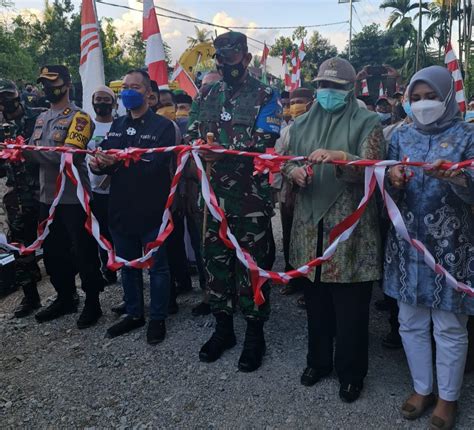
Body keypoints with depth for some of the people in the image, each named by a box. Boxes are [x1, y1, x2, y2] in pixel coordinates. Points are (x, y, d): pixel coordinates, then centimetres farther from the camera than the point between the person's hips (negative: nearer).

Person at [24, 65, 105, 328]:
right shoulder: (42, 118, 16)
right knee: (53, 252, 16)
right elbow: (34, 154, 12)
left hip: (73, 198, -8)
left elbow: (69, 155, -21)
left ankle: (92, 302, 16)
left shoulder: (78, 117, -9)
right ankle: (65, 298, 32)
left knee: (84, 252, 2)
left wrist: (31, 149, -24)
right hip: (48, 197, 8)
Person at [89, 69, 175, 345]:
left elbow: (155, 165, -20)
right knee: (128, 265, 17)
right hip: (121, 208, 6)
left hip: (152, 210, -6)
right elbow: (104, 160, 7)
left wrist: (119, 160, -27)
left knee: (157, 266, 7)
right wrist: (98, 164, -15)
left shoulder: (163, 126, -6)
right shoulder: (116, 126, 15)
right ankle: (134, 314, 34)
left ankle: (158, 318, 22)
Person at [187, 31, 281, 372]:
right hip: (214, 196, 5)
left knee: (252, 267, 4)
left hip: (251, 198, -5)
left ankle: (255, 335, 21)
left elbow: (266, 145, -14)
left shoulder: (264, 96, -2)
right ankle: (223, 328, 30)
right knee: (216, 262, 12)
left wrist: (224, 153, -25)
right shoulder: (206, 96, 13)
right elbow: (191, 136, 10)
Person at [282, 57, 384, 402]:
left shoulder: (367, 123, -1)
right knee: (316, 299, 14)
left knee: (350, 306, 5)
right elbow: (287, 163, 16)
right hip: (311, 224, 4)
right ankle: (318, 360, 35)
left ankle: (352, 373, 25)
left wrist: (340, 158, -29)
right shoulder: (303, 123, 12)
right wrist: (293, 171, -8)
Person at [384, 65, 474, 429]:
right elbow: (389, 191, 6)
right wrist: (393, 180, -17)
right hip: (407, 243, 3)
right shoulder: (402, 135, 9)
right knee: (411, 322, 12)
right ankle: (422, 388, 32)